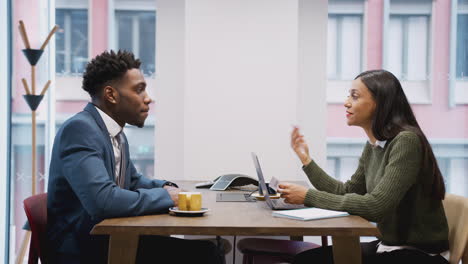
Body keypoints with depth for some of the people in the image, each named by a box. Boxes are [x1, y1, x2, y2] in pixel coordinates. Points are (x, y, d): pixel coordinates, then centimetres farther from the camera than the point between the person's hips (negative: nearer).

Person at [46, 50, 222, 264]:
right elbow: (103, 201, -28)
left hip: (110, 237, 8)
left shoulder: (117, 133, 9)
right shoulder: (78, 129, -17)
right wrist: (165, 196, -16)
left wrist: (165, 187, 5)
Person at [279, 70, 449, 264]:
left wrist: (309, 196, -22)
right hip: (388, 245, 7)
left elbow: (375, 206, -26)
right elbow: (347, 193, 10)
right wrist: (306, 160, 5)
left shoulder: (406, 141, -20)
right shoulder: (373, 146, 6)